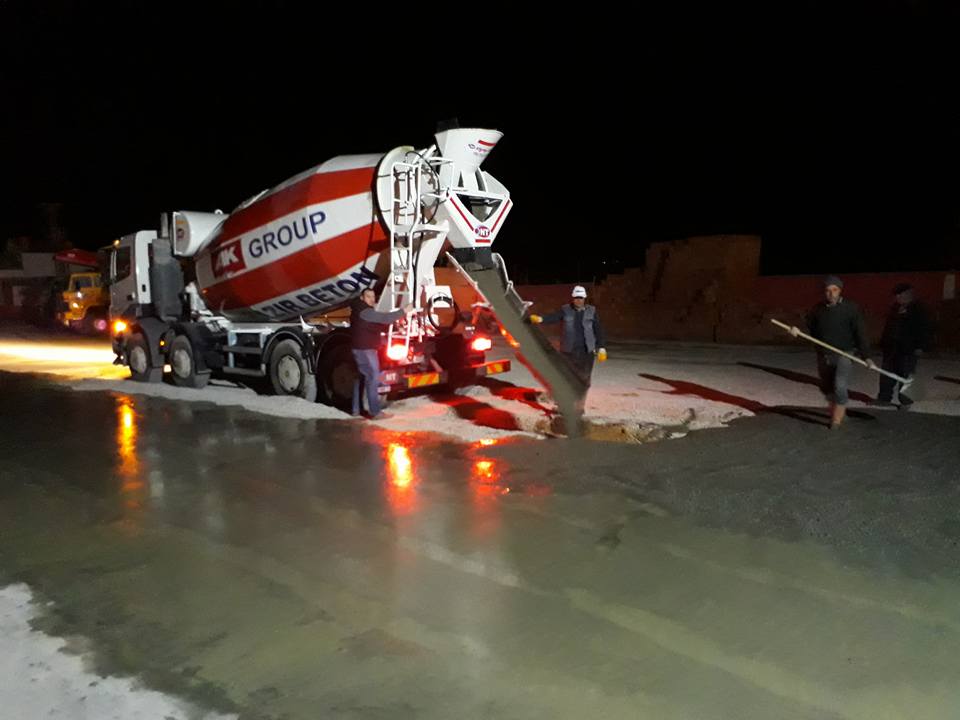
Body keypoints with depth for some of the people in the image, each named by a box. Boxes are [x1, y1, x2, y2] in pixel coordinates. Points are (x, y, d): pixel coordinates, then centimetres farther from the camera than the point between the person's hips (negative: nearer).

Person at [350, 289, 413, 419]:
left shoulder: (363, 311, 17)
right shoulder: (364, 311, -17)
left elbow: (377, 327, 19)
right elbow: (384, 318, -26)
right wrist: (404, 311, -24)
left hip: (361, 349, 11)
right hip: (365, 350, -11)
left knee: (360, 379, 14)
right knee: (373, 378, -11)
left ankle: (355, 410, 19)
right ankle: (375, 412, -11)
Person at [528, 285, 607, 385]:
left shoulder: (592, 311, 3)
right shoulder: (565, 310, 0)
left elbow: (598, 331, 5)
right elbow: (552, 317, -16)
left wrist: (601, 348, 2)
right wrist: (540, 319, -35)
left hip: (586, 351, 0)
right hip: (568, 351, 0)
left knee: (584, 378, 4)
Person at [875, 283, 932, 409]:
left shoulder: (918, 310, -6)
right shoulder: (895, 308, 10)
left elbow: (927, 330, -7)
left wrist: (921, 347, -13)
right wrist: (883, 342, 14)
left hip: (908, 350, -6)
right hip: (891, 348, 6)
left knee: (906, 375, -1)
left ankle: (906, 401, 10)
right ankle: (884, 398, 17)